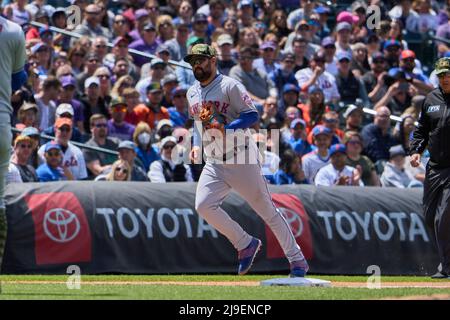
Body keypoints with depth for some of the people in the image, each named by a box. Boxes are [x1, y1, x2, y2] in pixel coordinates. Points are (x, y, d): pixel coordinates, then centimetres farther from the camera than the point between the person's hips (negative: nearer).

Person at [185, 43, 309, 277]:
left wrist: (224, 129, -25)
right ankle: (245, 244, 3)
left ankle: (297, 260, 9)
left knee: (266, 210, -1)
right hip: (214, 163, 6)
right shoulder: (192, 93, 14)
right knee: (204, 205, -15)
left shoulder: (230, 86, -9)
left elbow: (252, 115, -14)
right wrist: (197, 144, 10)